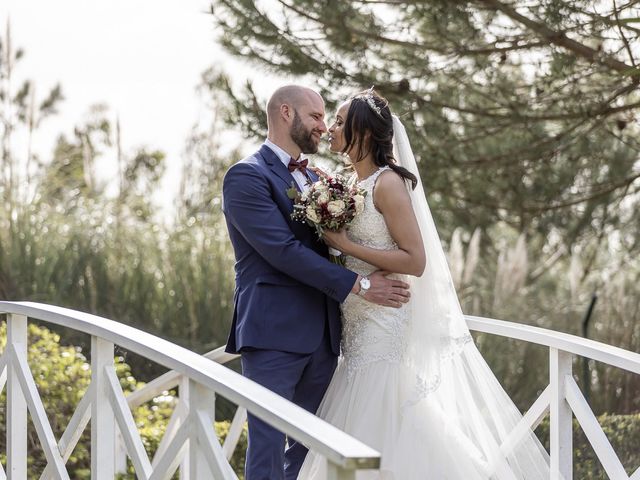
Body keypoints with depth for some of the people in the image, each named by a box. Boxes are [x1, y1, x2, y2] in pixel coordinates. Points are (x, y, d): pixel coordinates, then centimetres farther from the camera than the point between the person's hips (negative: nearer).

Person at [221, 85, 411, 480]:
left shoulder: (314, 179, 19)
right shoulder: (247, 176, -8)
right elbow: (283, 250, -17)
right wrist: (358, 285, -17)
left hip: (321, 334, 8)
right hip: (274, 333, -8)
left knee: (311, 446, 10)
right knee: (269, 447, -7)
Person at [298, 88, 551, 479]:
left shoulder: (388, 183, -12)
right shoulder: (355, 184, 13)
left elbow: (415, 261, -18)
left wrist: (345, 245, -19)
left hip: (384, 326, -9)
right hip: (361, 326, 9)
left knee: (379, 433, -7)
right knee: (358, 441, 10)